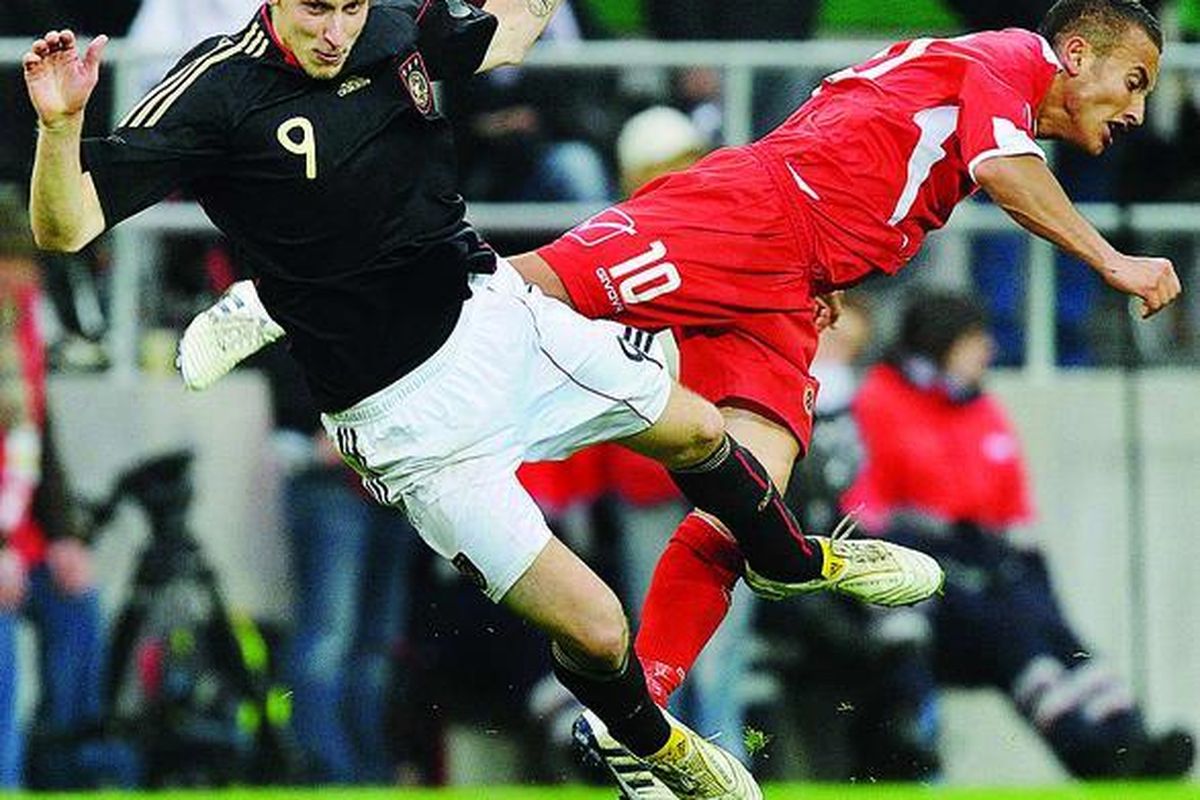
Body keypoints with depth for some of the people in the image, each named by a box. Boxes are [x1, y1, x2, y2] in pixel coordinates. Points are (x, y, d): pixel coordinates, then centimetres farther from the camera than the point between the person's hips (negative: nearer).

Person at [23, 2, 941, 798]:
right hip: (407, 409, -6)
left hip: (495, 311, 6)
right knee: (593, 634, -6)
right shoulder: (216, 93, -23)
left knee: (694, 433, 23)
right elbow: (66, 227, -29)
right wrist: (61, 126, -46)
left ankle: (795, 562, 57)